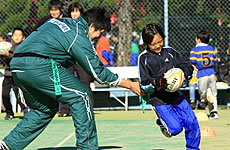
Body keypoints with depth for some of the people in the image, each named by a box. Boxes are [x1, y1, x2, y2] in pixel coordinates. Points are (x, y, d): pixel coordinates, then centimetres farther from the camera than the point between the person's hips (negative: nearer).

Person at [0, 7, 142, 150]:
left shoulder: (59, 21, 23)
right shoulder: (79, 36, -1)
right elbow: (98, 72, 2)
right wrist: (129, 85, 10)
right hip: (39, 66, -9)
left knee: (47, 108, 23)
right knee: (81, 95, 2)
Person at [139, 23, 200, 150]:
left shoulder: (170, 52, 6)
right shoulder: (144, 58, -5)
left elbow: (188, 66, 11)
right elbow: (144, 83, -10)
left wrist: (183, 73, -12)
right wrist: (158, 82, -28)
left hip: (175, 95, 4)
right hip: (158, 100, -4)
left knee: (192, 123, -3)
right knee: (176, 128, -14)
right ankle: (162, 123, 21)